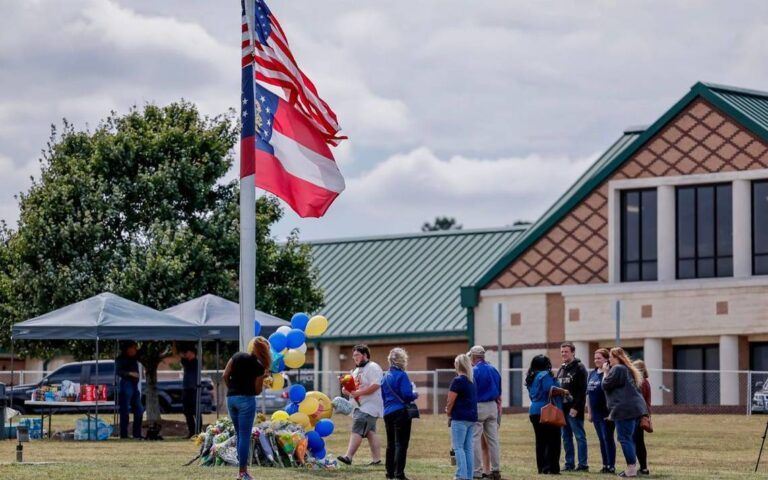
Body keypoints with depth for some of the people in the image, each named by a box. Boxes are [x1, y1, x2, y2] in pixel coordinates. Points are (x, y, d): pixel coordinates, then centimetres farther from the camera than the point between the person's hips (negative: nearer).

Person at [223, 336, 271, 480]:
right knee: (245, 437, -2)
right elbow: (257, 390, -4)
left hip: (231, 398, 6)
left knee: (239, 435, 15)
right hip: (246, 399, -6)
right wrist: (263, 378, 9)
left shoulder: (237, 356, 6)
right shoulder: (259, 366, -6)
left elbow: (225, 376, 4)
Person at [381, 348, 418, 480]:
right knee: (401, 443, -5)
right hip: (401, 412, -7)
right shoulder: (401, 375, -12)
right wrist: (415, 395, 1)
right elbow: (407, 394, -18)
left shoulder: (386, 376, 12)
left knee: (390, 443, 14)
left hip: (388, 413, 7)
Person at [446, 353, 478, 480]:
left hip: (460, 418, -8)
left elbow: (451, 401, -12)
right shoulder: (472, 381, 13)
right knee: (468, 448, 9)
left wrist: (448, 414, 5)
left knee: (458, 447, -6)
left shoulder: (458, 381, -12)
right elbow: (472, 399, 12)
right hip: (472, 417, 8)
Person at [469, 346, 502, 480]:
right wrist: (499, 409, 21)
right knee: (493, 439, 10)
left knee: (475, 439, -1)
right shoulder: (494, 370, 10)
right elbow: (499, 394, 15)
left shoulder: (474, 371, -11)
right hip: (492, 406, 7)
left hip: (478, 407, -7)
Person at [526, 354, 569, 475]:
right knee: (553, 441, -5)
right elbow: (551, 389, -22)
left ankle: (541, 467, 12)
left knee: (541, 441, 11)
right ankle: (551, 468, -8)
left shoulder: (531, 378, 16)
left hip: (534, 412, 8)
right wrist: (564, 391, -6)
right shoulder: (545, 375, -10)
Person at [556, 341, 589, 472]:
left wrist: (575, 407, -20)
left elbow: (582, 391, -14)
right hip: (562, 409, 8)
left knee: (580, 436, -5)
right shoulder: (561, 369, 18)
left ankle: (583, 464, -4)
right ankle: (569, 464, 13)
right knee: (566, 437, 9)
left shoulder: (579, 368, -7)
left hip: (574, 409, -8)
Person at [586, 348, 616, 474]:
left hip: (606, 412, -8)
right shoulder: (592, 374, 13)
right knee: (601, 439, 11)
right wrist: (589, 411, 16)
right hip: (596, 412, 8)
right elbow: (588, 394, 17)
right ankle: (605, 465, 17)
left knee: (608, 438, -5)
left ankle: (611, 466, -1)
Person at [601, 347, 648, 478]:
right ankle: (633, 467, 12)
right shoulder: (628, 369, 22)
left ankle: (631, 469, -11)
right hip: (635, 407, 10)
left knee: (625, 439, -8)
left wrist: (605, 372, 5)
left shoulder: (617, 369, -8)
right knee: (630, 438, 13)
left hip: (625, 409, -10)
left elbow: (606, 385, -6)